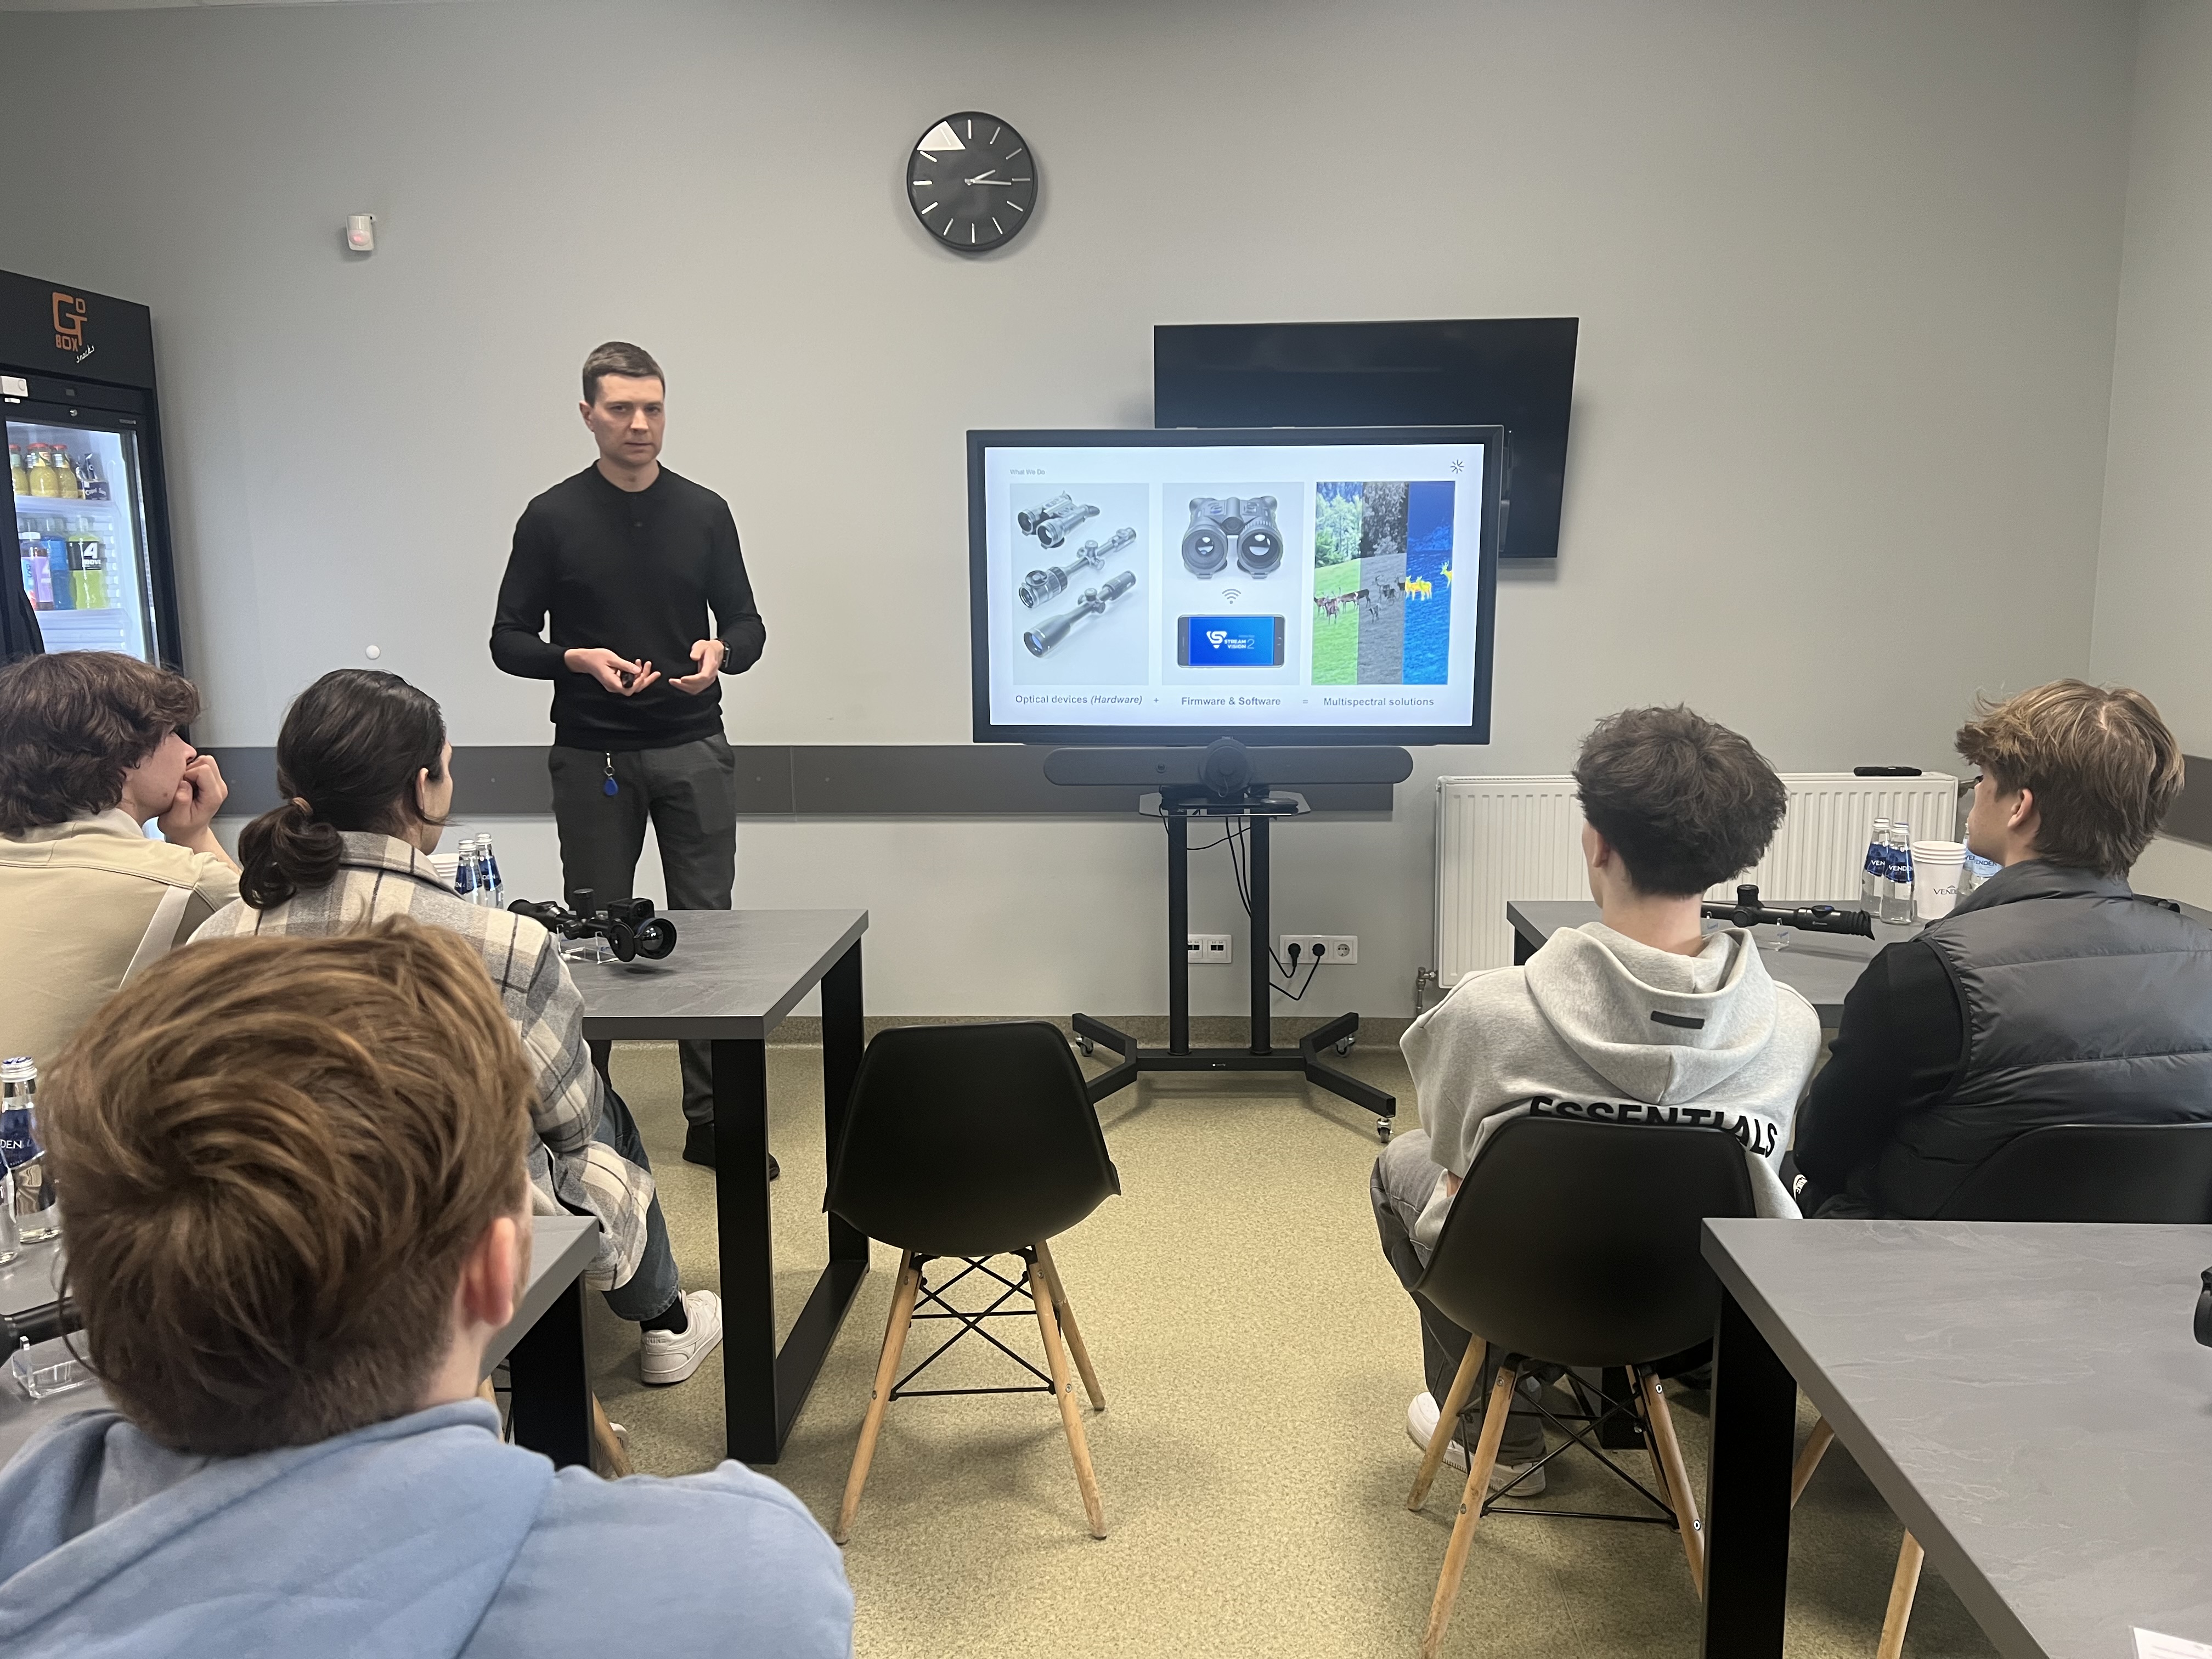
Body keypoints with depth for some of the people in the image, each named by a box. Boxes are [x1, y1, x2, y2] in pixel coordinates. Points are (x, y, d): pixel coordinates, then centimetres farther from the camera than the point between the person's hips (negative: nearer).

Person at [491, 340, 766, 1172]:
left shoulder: (704, 512, 6)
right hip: (593, 755, -1)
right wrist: (579, 659, -17)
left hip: (694, 751, 1)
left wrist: (721, 651, -14)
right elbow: (509, 641, 2)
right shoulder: (553, 519, 0)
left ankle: (711, 1114, 9)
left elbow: (746, 623, 9)